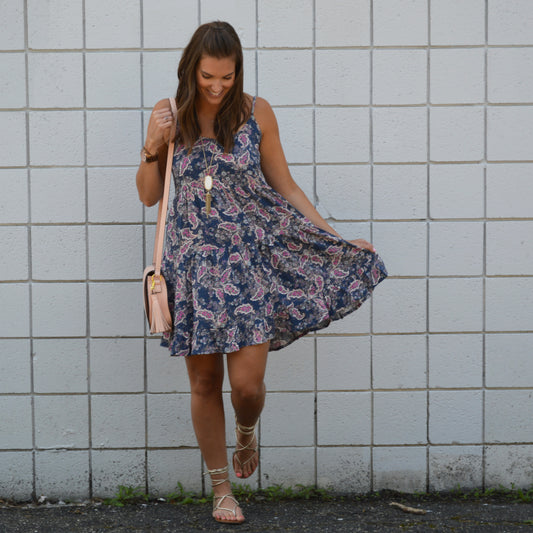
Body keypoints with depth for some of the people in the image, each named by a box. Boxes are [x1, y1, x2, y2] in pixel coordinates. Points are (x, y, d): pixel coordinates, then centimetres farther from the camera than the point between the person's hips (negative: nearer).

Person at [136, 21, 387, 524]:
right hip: (193, 263, 1)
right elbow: (148, 196, 8)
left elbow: (286, 188, 6)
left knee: (247, 382, -6)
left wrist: (337, 238, 2)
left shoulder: (256, 113, -1)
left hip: (249, 260, -1)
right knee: (204, 381, 7)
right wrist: (152, 147, -10)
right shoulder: (170, 114, 1)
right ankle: (221, 488, 24)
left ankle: (246, 432, 31)